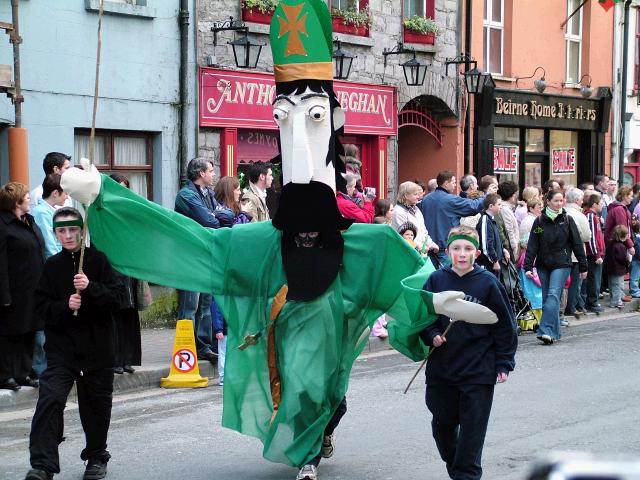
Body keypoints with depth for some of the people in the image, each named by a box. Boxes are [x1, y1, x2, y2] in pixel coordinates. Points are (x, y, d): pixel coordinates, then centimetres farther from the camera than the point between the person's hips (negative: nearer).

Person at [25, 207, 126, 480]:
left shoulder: (98, 260, -2)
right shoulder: (52, 266, 3)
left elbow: (118, 298, -7)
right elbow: (41, 307, 2)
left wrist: (90, 288, -21)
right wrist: (65, 306, -16)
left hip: (97, 343, 0)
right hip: (61, 344, 0)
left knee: (96, 402, 10)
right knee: (50, 398, -15)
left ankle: (96, 457, 31)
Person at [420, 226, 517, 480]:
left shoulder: (488, 283, -7)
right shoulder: (436, 280, -1)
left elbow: (504, 325, -2)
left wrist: (504, 363, -3)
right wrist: (432, 335, -11)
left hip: (478, 370, -3)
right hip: (441, 368, 3)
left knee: (472, 426, 1)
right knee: (442, 422, 14)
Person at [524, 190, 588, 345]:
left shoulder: (567, 220, 2)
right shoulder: (539, 221, 3)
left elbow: (577, 244, 4)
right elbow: (532, 245, 2)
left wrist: (583, 266, 3)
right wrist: (528, 266, -6)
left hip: (561, 264, -3)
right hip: (543, 265, 3)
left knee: (553, 295, -15)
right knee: (546, 298, 5)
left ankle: (546, 331, -22)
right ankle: (554, 332, 15)